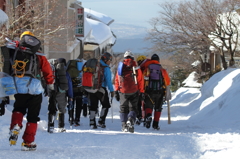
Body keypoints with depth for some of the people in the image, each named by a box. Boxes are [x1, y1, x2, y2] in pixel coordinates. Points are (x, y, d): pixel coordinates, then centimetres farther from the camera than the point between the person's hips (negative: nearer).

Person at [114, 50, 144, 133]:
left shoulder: (121, 66, 5)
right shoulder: (136, 68, 0)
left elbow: (117, 80, 6)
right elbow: (140, 80, 0)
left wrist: (116, 91, 10)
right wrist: (141, 92, 4)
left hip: (123, 92, 1)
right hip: (134, 92, -1)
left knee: (123, 108, 11)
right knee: (133, 108, 8)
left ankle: (124, 124, -1)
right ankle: (131, 119, -20)